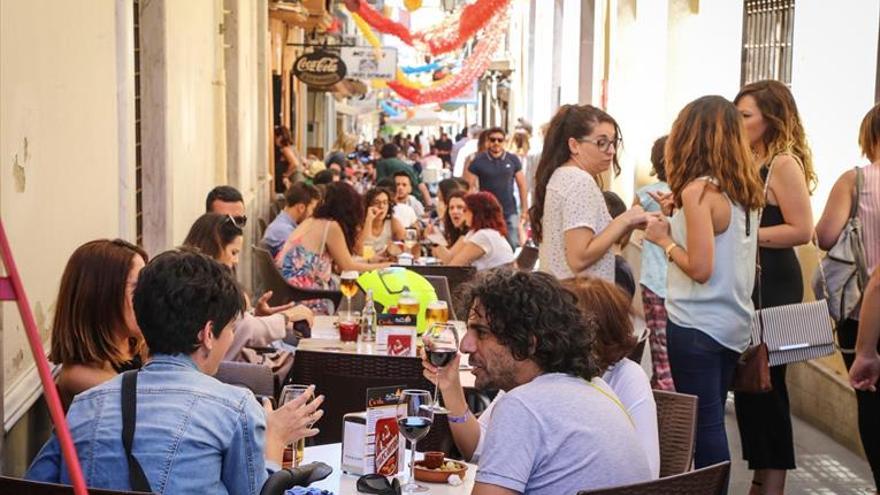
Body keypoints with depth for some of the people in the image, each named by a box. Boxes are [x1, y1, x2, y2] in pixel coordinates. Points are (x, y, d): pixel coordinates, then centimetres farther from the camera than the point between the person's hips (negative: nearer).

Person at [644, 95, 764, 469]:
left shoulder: (699, 190, -17)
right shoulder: (747, 189, 6)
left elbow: (700, 268, -21)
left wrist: (664, 239, -6)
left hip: (697, 326, -8)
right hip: (734, 322, 8)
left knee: (703, 424, 1)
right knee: (713, 422, 17)